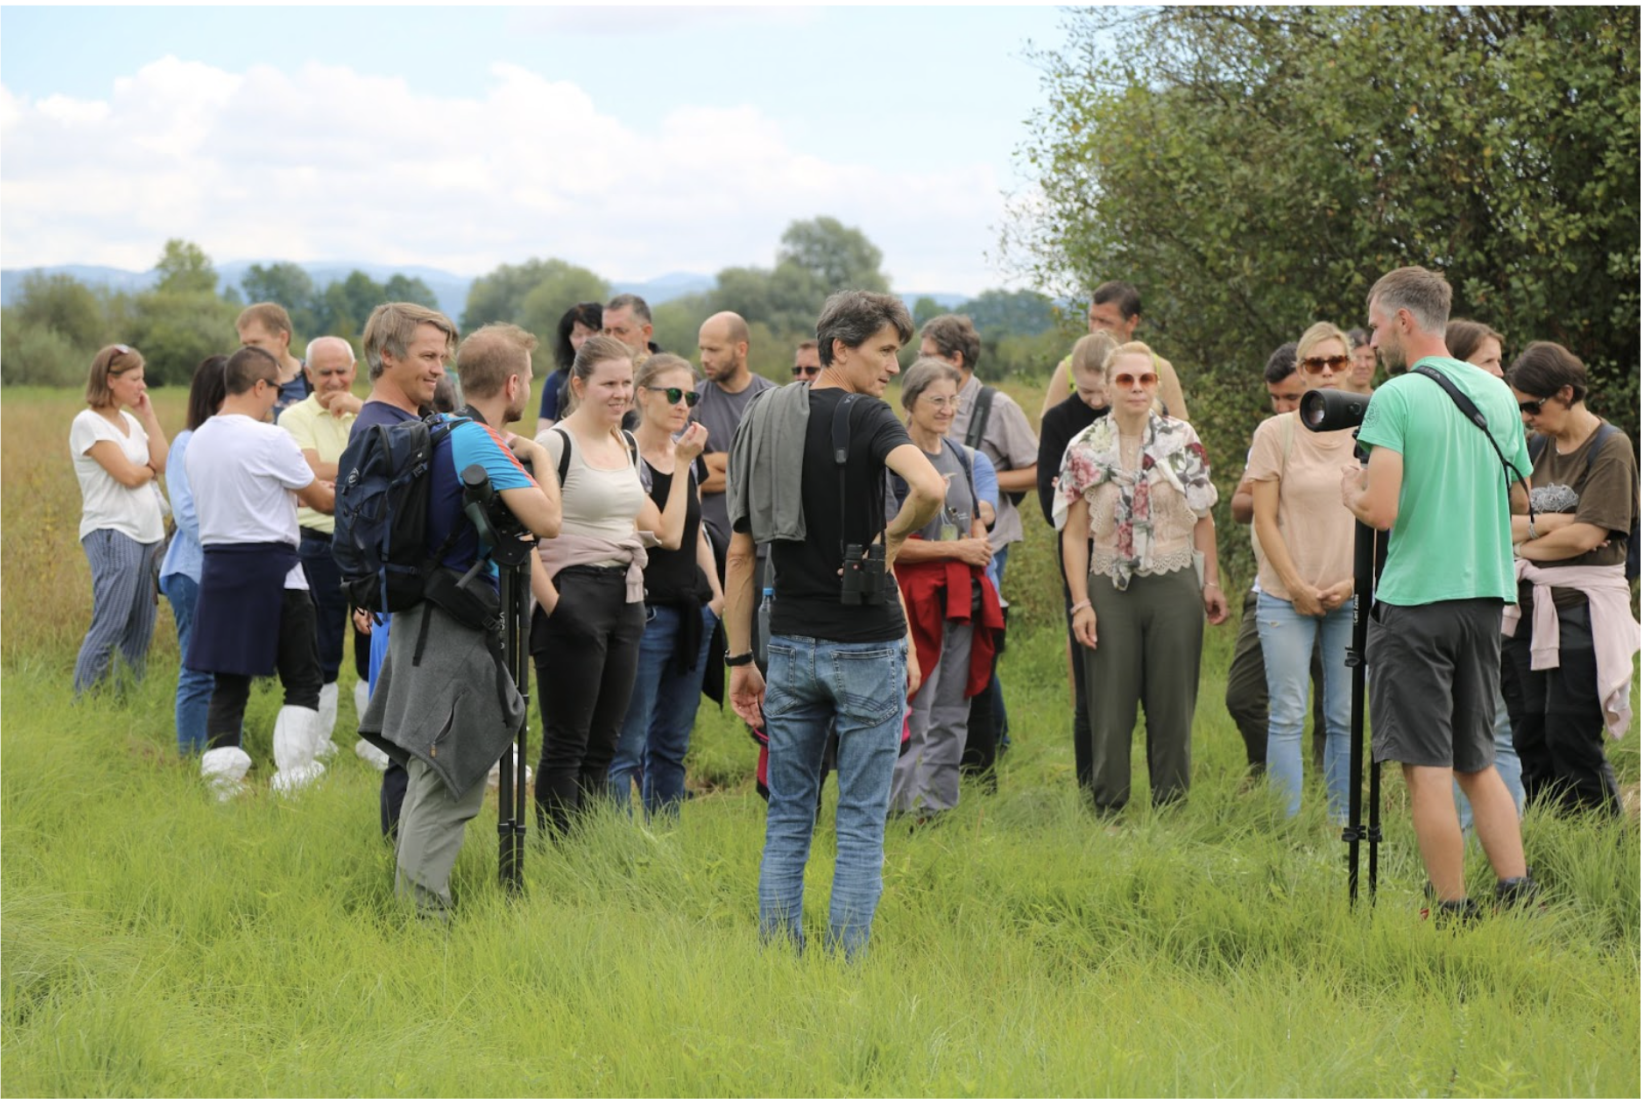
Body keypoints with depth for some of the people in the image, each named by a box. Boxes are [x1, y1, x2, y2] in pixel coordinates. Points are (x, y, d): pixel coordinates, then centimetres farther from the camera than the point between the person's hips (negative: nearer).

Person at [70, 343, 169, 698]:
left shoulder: (130, 421, 16)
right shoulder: (88, 423, -9)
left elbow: (163, 462, 4)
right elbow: (127, 474, -16)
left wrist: (148, 415, 5)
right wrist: (151, 469, 5)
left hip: (147, 534, 8)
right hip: (111, 534, -8)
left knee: (140, 630, 8)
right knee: (109, 628, -12)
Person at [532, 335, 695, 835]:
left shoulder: (626, 447, 15)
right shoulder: (556, 444, -9)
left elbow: (668, 533, 15)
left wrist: (683, 463, 15)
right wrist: (550, 601, -20)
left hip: (625, 601, 8)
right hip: (574, 600, -8)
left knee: (601, 747, 10)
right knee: (565, 746, -4)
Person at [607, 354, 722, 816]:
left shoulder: (689, 457, 14)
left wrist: (716, 593, 11)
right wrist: (682, 464, -16)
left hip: (692, 613, 8)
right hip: (648, 612, -8)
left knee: (672, 744, 12)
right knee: (627, 747, -7)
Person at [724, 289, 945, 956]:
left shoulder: (762, 422, 8)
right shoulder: (862, 417, -11)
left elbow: (741, 554, 10)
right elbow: (930, 487, -32)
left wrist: (739, 659, 13)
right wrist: (894, 536, -13)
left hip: (790, 645, 5)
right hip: (865, 643, -5)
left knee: (787, 818, 12)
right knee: (861, 824, 3)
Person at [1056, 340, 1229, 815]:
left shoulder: (1182, 440, 4)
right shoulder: (1085, 449, 2)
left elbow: (1202, 519, 9)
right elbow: (1074, 533, 2)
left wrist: (1212, 582, 5)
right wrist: (1081, 603, -5)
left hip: (1174, 586, 0)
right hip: (1111, 591, 0)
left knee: (1172, 705, 3)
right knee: (1110, 709, 2)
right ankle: (1107, 812, 10)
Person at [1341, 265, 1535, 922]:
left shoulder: (1395, 399, -12)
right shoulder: (1497, 394, 10)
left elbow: (1380, 512, -19)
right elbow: (1521, 498, 18)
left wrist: (1351, 490, 1)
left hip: (1414, 599, -7)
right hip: (1485, 596, 7)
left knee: (1426, 767, -1)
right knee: (1474, 759, 16)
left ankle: (1454, 913, -1)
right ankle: (1516, 889, 6)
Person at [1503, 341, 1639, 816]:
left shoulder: (1611, 449, -7)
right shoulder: (1542, 447, 14)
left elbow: (1586, 535, -14)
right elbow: (1509, 519, 6)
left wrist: (1524, 538, -3)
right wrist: (1550, 525, -12)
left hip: (1582, 611, -7)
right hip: (1529, 607, 7)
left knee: (1572, 741, -8)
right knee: (1530, 740, 7)